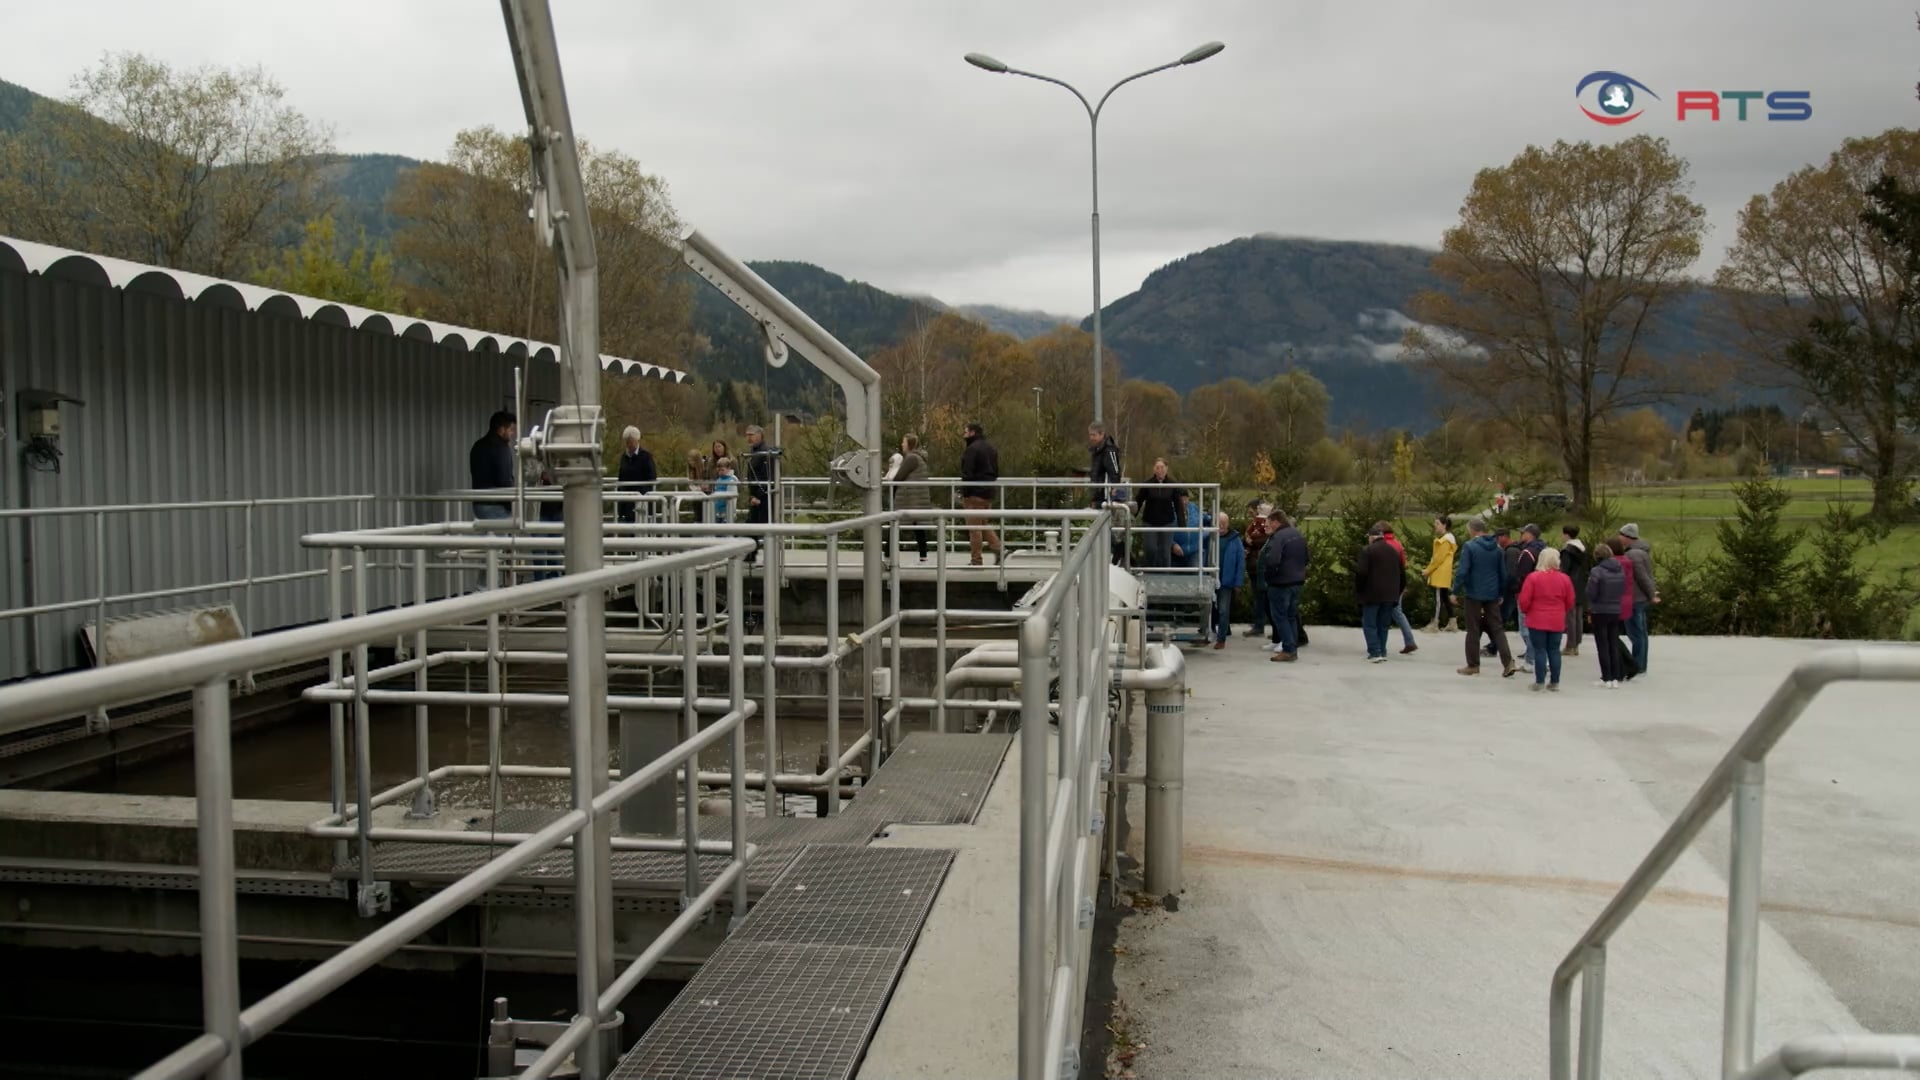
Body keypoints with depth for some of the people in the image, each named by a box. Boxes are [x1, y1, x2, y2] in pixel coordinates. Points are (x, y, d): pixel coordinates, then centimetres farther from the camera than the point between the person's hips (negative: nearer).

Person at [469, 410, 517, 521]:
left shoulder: (478, 446, 14)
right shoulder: (501, 447, -14)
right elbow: (505, 479, -18)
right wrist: (512, 505, -11)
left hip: (479, 503, 8)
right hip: (497, 506, -8)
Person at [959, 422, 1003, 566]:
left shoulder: (972, 449, -13)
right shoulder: (991, 448, 15)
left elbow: (967, 474, -17)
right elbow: (996, 472, 20)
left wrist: (964, 494, -13)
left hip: (975, 493, -9)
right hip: (989, 493, 9)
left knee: (974, 527, -3)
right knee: (983, 524, 18)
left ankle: (976, 562, 0)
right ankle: (999, 549, 4)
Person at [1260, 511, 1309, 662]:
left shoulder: (1278, 537, -19)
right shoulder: (1299, 535, 10)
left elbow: (1272, 560, -29)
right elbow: (1308, 558, 18)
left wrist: (1267, 574, -13)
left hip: (1280, 582, -9)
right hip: (1297, 581, 9)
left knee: (1280, 616, 0)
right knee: (1291, 615, 17)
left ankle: (1289, 650, -3)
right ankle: (1293, 648, 19)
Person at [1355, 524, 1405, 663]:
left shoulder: (1367, 550, -9)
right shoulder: (1393, 551, 11)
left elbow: (1361, 572, -17)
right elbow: (1402, 573, 14)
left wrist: (1358, 590, -5)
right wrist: (1397, 592, 20)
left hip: (1372, 594, -6)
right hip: (1389, 595, 6)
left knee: (1369, 624, 1)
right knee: (1383, 624, 14)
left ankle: (1375, 653, -7)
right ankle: (1382, 652, 15)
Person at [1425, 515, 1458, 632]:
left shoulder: (1445, 540, -16)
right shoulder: (1446, 538, 16)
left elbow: (1439, 558, -18)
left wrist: (1428, 570, -12)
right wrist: (1430, 568, 15)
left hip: (1441, 574, -10)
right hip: (1441, 574, 10)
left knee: (1438, 598, -9)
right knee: (1445, 597, 13)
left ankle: (1434, 625, -9)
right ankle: (1451, 623, 17)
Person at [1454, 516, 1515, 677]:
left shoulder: (1469, 546, -11)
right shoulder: (1497, 548, 8)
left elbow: (1462, 572, -17)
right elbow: (1503, 574, 10)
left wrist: (1455, 591, -10)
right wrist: (1501, 594, 18)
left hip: (1473, 594, -5)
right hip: (1492, 595, 5)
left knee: (1473, 630, 5)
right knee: (1497, 628, 8)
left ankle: (1473, 665, 11)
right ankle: (1508, 662, -3)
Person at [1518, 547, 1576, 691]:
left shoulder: (1533, 577, -10)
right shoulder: (1564, 579, -1)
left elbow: (1524, 600, -11)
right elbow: (1570, 602, 5)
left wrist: (1525, 611, 9)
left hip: (1537, 620, -3)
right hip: (1557, 621, 3)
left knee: (1539, 650, 2)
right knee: (1554, 651, 9)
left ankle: (1540, 682, 2)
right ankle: (1555, 682, 11)